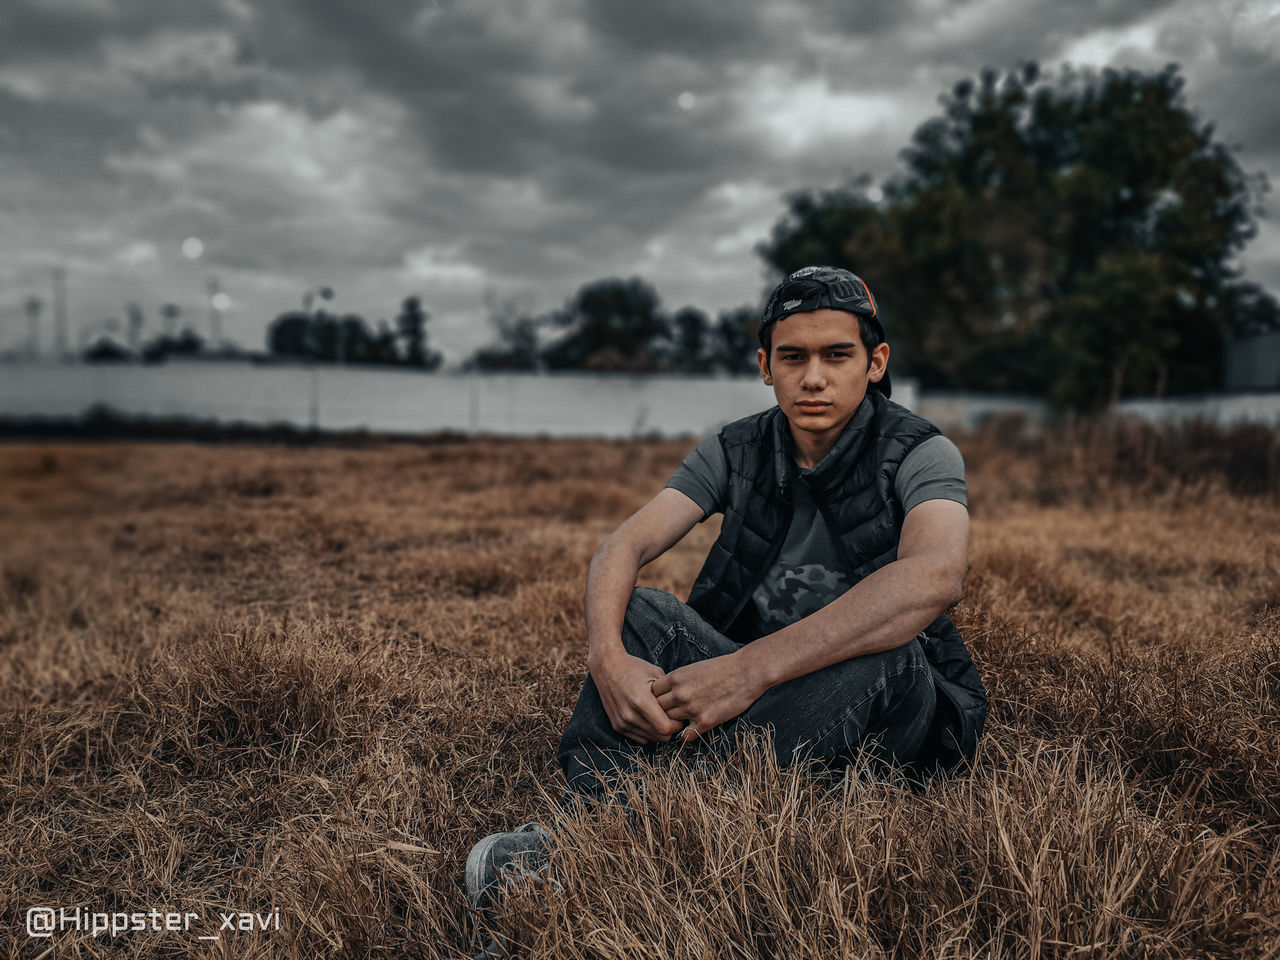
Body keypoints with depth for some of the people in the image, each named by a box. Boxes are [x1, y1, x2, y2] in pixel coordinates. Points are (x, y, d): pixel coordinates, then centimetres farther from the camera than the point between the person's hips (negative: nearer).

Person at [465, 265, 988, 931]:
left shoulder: (919, 454, -13)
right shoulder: (735, 453, -1)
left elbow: (935, 576, -35)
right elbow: (620, 549, -11)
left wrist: (752, 669, -44)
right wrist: (607, 657, -34)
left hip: (890, 710, -3)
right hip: (754, 682, 4)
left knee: (885, 655, -37)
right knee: (635, 611, -14)